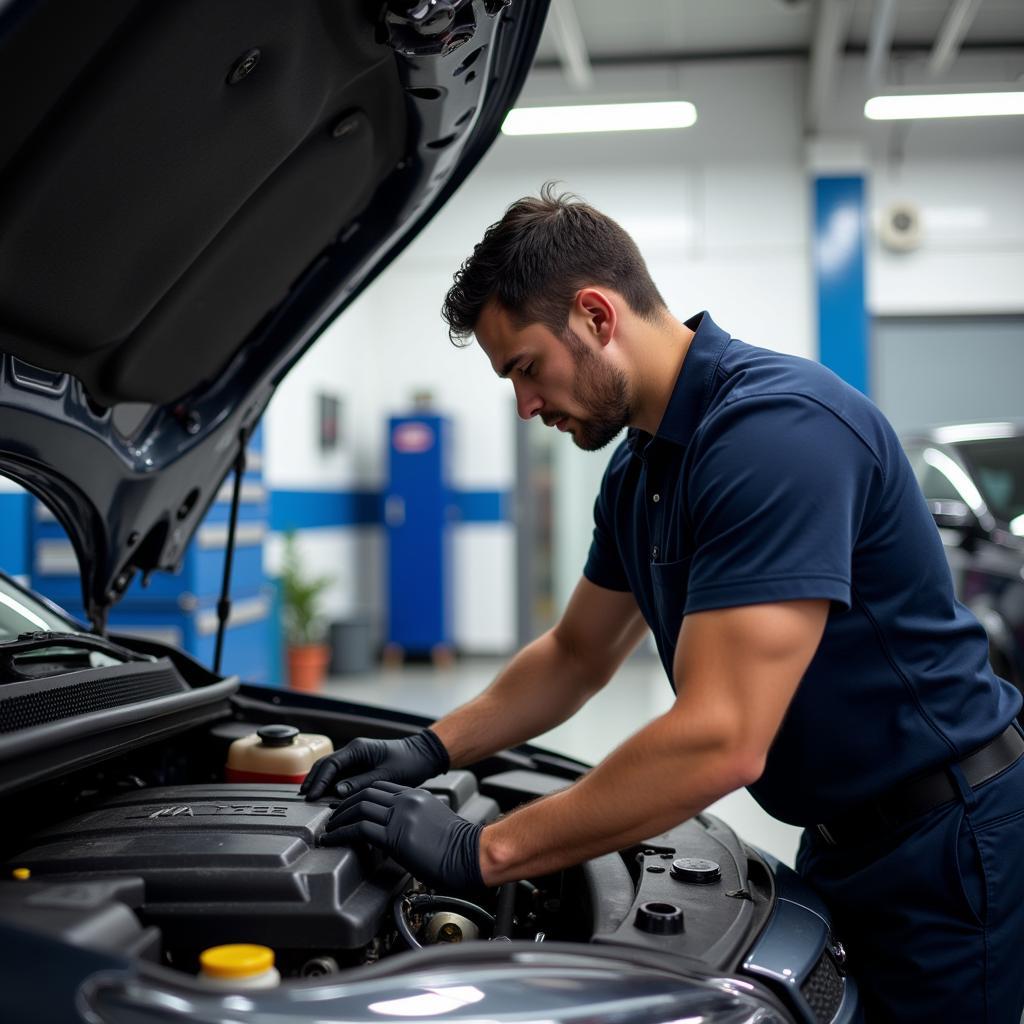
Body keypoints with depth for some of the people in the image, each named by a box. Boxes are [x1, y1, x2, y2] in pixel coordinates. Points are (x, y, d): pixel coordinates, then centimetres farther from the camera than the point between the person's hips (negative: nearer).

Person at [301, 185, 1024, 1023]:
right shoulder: (638, 470, 5)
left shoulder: (776, 428, -26)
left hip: (951, 857, -8)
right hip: (848, 848, 9)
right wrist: (429, 751, 6)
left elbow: (721, 742, -32)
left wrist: (480, 852, -25)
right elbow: (577, 655, 19)